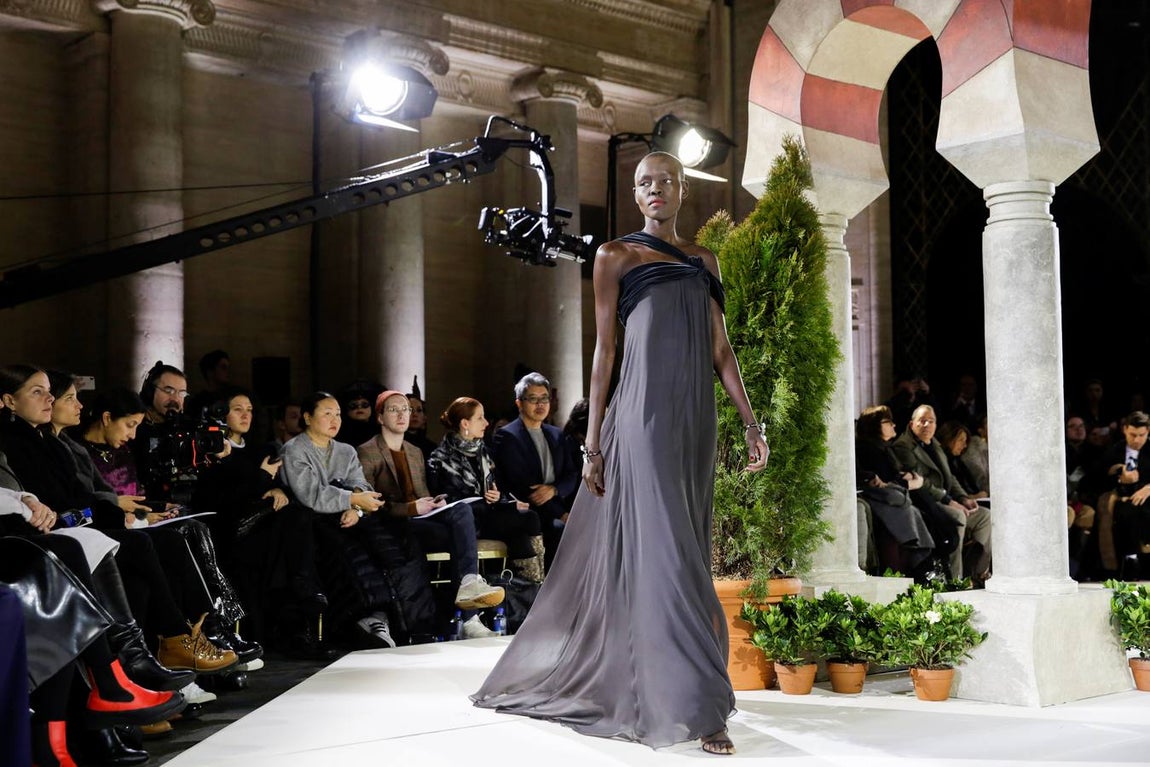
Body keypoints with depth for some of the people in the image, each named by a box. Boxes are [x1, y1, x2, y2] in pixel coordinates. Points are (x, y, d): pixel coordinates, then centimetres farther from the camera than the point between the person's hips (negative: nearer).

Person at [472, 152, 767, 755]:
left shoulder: (704, 260, 18)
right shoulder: (616, 256, 5)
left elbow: (721, 350, 15)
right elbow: (604, 349, 1)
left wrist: (750, 422, 6)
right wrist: (593, 441, -3)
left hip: (695, 418, 6)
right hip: (643, 414, -6)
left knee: (685, 551, 7)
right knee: (662, 552, -11)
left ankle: (632, 678, 19)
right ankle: (695, 707, -11)